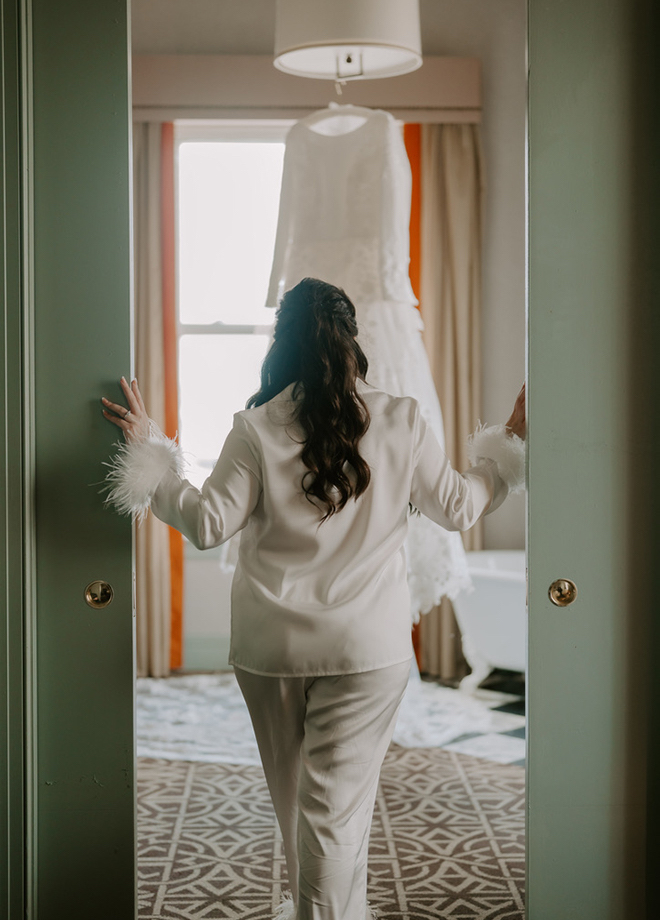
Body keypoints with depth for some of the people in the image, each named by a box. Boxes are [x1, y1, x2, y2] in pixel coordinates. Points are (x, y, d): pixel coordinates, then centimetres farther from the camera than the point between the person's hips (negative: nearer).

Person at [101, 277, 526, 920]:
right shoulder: (401, 422, -5)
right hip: (368, 646, -1)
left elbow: (208, 524, -7)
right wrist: (510, 444, 18)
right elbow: (458, 508, 4)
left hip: (270, 647, 1)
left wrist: (147, 450, 1)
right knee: (336, 805, 3)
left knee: (293, 795, 21)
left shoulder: (256, 429, -8)